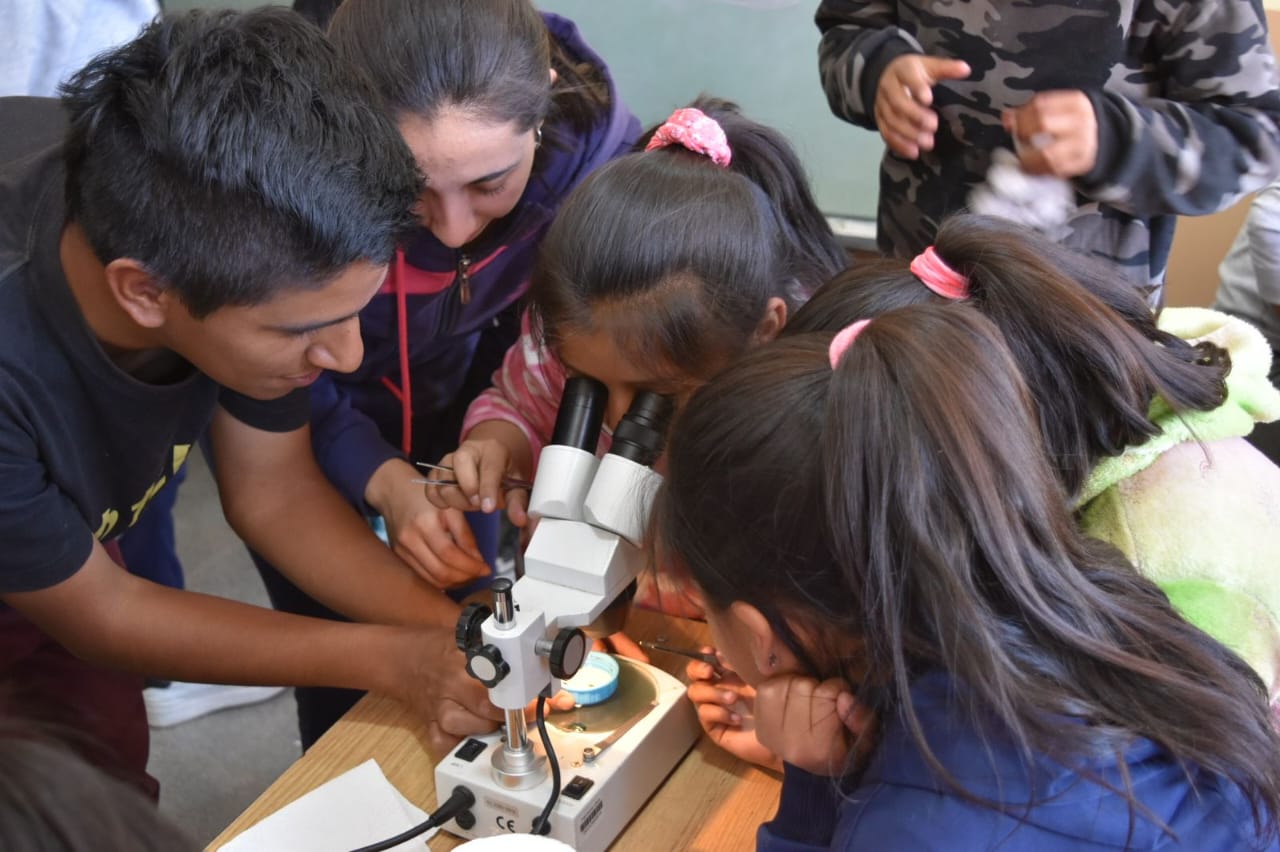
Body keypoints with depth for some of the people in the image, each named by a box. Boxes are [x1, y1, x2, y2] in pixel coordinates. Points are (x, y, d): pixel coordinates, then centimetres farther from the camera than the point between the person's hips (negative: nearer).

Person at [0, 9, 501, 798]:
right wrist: (388, 658, -24)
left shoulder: (234, 238, -28)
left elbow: (272, 489, -13)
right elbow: (96, 613, -25)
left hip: (67, 547, 4)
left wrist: (460, 632, -25)